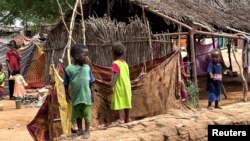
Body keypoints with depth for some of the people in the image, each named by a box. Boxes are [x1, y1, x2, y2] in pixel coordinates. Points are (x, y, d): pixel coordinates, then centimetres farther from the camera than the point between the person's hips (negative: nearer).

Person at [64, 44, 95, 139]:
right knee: (77, 114, 16)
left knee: (87, 114, 6)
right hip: (75, 96, 0)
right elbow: (66, 84, -2)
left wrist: (92, 93, 5)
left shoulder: (87, 68, -6)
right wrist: (67, 95, 2)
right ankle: (80, 130, 32)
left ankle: (87, 131, 18)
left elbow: (91, 82, 2)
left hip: (86, 96, 0)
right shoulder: (69, 69, -11)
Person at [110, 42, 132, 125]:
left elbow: (116, 75, -20)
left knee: (119, 102, -6)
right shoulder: (125, 63, 12)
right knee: (126, 101, 14)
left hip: (119, 86, -8)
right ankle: (127, 119, 22)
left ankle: (121, 119, -10)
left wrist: (112, 85, -21)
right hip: (127, 85, 8)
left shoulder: (115, 63, -11)